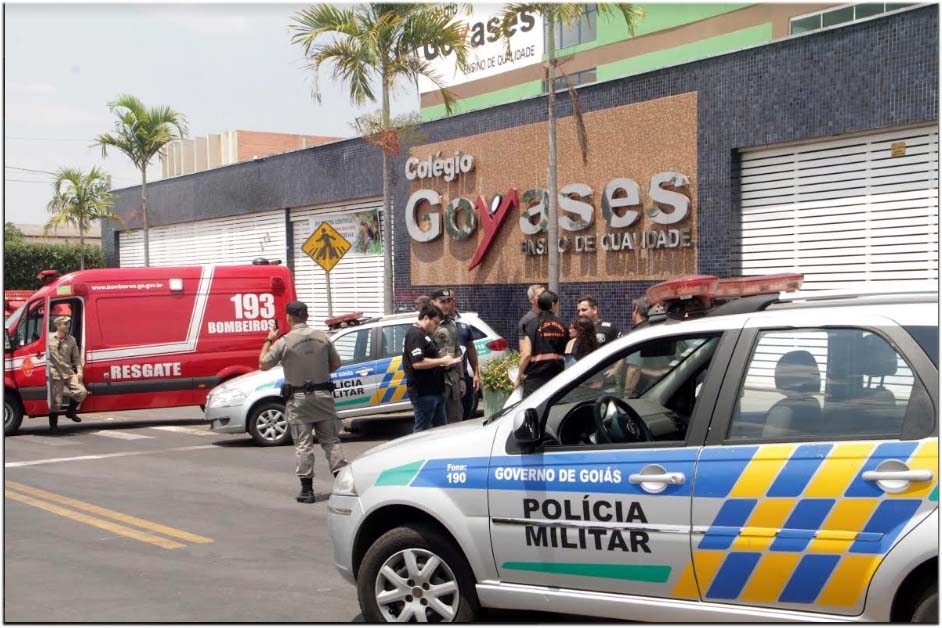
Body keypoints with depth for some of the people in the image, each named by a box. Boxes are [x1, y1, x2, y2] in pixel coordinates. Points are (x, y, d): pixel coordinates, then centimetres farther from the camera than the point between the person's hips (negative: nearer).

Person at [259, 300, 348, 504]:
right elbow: (336, 364, 8)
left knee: (303, 444, 2)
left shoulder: (284, 342, -11)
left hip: (298, 399, -3)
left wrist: (268, 340, 9)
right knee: (331, 440, 10)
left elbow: (263, 364, -2)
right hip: (323, 395, 3)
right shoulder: (322, 337, 0)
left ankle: (307, 490, 3)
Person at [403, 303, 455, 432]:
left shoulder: (424, 334, 19)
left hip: (434, 391, 11)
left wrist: (444, 360, 13)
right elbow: (417, 363, -26)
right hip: (423, 392, -11)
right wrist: (441, 361, -18)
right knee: (422, 430, -4)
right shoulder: (415, 334, -15)